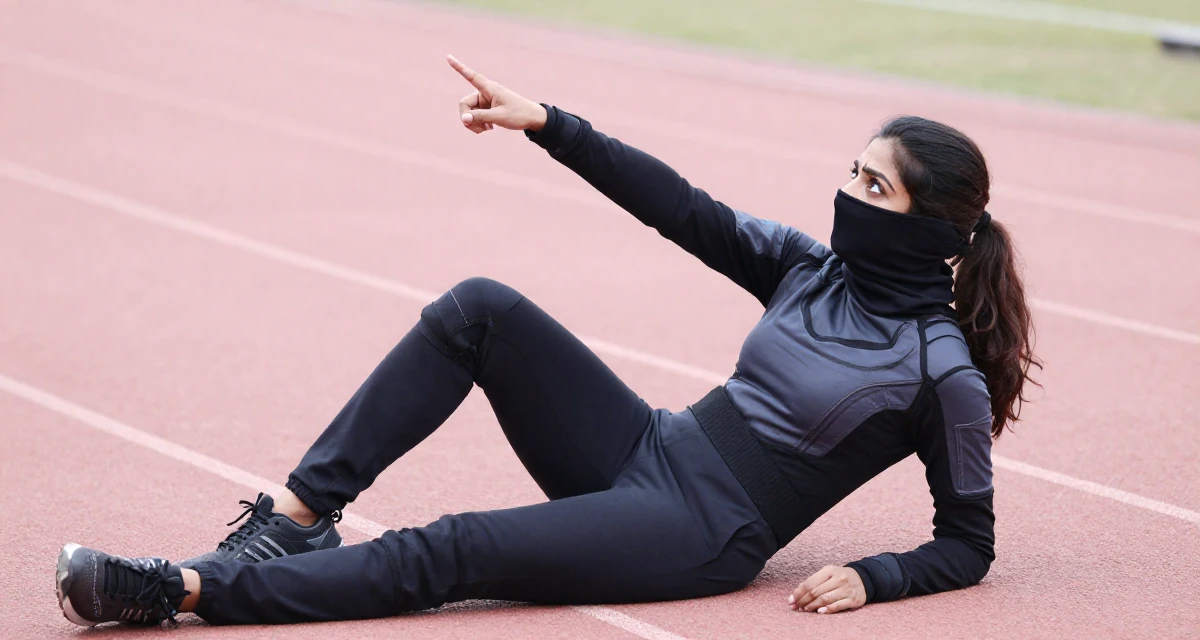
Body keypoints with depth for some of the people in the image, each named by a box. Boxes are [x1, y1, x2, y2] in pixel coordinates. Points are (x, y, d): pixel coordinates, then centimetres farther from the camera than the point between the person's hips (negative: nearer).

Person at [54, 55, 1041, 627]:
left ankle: (183, 591, -25)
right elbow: (682, 210, 5)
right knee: (478, 309, -12)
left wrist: (873, 580, -22)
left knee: (447, 555, -24)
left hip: (701, 538, -7)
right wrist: (547, 124, -1)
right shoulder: (813, 269, 8)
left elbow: (968, 542, -4)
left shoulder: (942, 372, -10)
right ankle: (296, 519, -12)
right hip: (645, 451, 7)